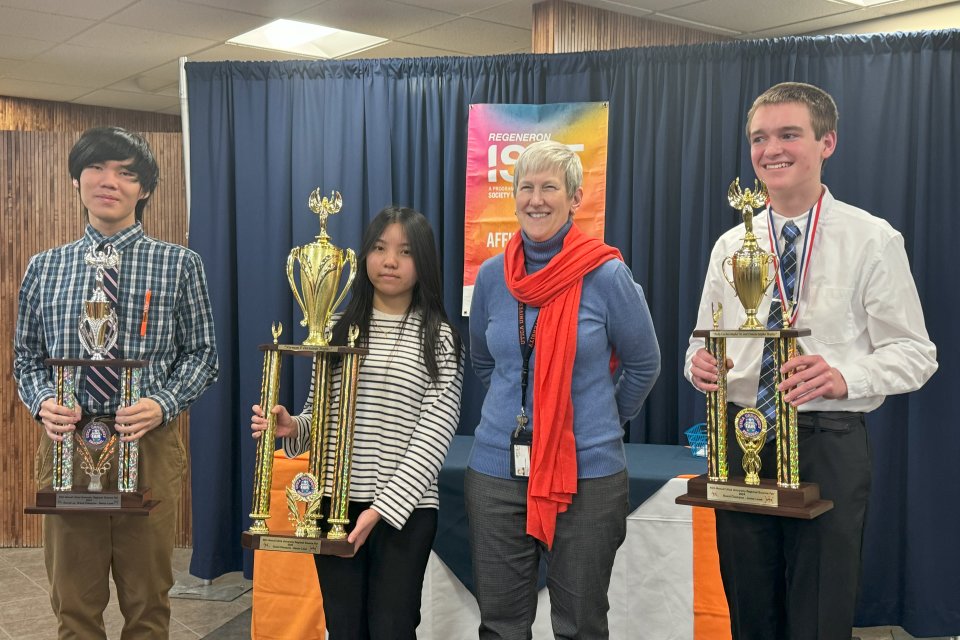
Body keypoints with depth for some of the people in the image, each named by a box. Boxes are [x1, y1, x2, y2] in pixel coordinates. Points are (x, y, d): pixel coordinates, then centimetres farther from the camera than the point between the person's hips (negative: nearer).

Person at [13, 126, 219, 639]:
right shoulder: (44, 268, 9)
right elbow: (26, 357, 13)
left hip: (147, 447, -2)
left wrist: (163, 404, -15)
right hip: (66, 445, 2)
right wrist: (43, 402, -8)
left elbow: (202, 355, 2)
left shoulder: (179, 264, 1)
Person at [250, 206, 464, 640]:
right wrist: (292, 427, -12)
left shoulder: (439, 338, -4)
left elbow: (434, 435, -10)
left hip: (405, 507, -3)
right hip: (336, 503, 3)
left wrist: (383, 507, -17)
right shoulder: (338, 330, 7)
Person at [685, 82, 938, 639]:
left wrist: (844, 377, -23)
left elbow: (914, 352, -4)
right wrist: (700, 364, -8)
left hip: (828, 444, -4)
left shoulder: (872, 239, -3)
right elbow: (707, 342, 16)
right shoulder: (729, 246, 10)